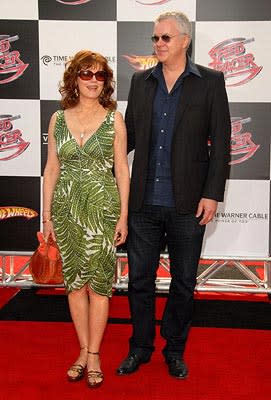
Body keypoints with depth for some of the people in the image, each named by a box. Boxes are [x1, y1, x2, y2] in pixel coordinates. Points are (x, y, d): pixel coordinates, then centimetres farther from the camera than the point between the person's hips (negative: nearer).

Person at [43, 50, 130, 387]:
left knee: (98, 282, 1)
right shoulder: (58, 119, 6)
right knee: (74, 281, 9)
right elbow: (51, 169, 8)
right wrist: (47, 215, 6)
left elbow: (122, 169, 0)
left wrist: (123, 215, -5)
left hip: (102, 207, -2)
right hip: (66, 207, 3)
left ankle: (93, 355, 17)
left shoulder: (114, 119, 0)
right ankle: (84, 350, 24)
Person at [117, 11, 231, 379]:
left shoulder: (210, 82, -1)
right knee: (139, 279, 11)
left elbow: (220, 142, -4)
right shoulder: (141, 81, 8)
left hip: (187, 203, -2)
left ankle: (175, 349, 31)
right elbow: (130, 135, 13)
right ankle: (141, 347, 31)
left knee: (183, 282, 12)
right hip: (144, 201, 3)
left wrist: (212, 194, -9)